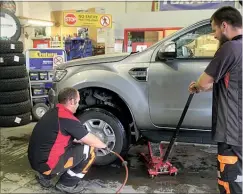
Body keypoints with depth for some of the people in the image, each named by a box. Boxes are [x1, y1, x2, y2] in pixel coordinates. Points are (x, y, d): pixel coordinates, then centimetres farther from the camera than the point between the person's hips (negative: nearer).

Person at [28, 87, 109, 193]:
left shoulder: (54, 112, 9)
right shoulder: (67, 118, -18)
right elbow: (91, 140, -8)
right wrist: (104, 146, 10)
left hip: (36, 160, 9)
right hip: (46, 164, -9)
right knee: (89, 150, -5)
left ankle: (45, 175, 18)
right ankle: (67, 184, 6)